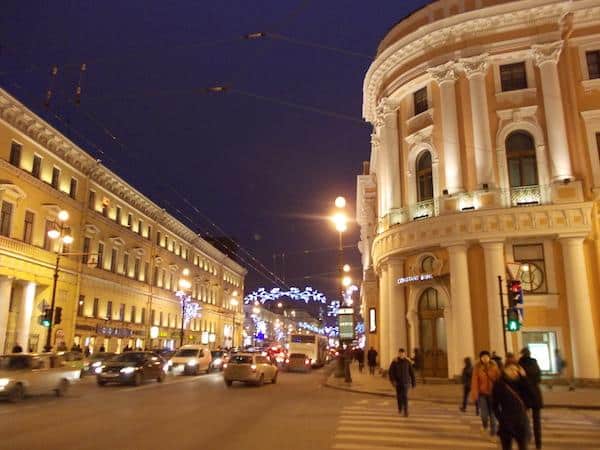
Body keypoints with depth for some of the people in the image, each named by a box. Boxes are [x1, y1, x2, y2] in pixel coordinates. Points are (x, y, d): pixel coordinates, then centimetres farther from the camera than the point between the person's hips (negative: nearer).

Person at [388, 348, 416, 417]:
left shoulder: (408, 361, -6)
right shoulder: (395, 362, -6)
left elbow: (411, 372, 0)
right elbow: (390, 372, -6)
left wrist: (413, 382, 2)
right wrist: (392, 380, -18)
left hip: (405, 382, -2)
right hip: (398, 382, 2)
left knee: (405, 396, -13)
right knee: (399, 396, 13)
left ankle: (406, 411, -8)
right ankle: (400, 408, 39)